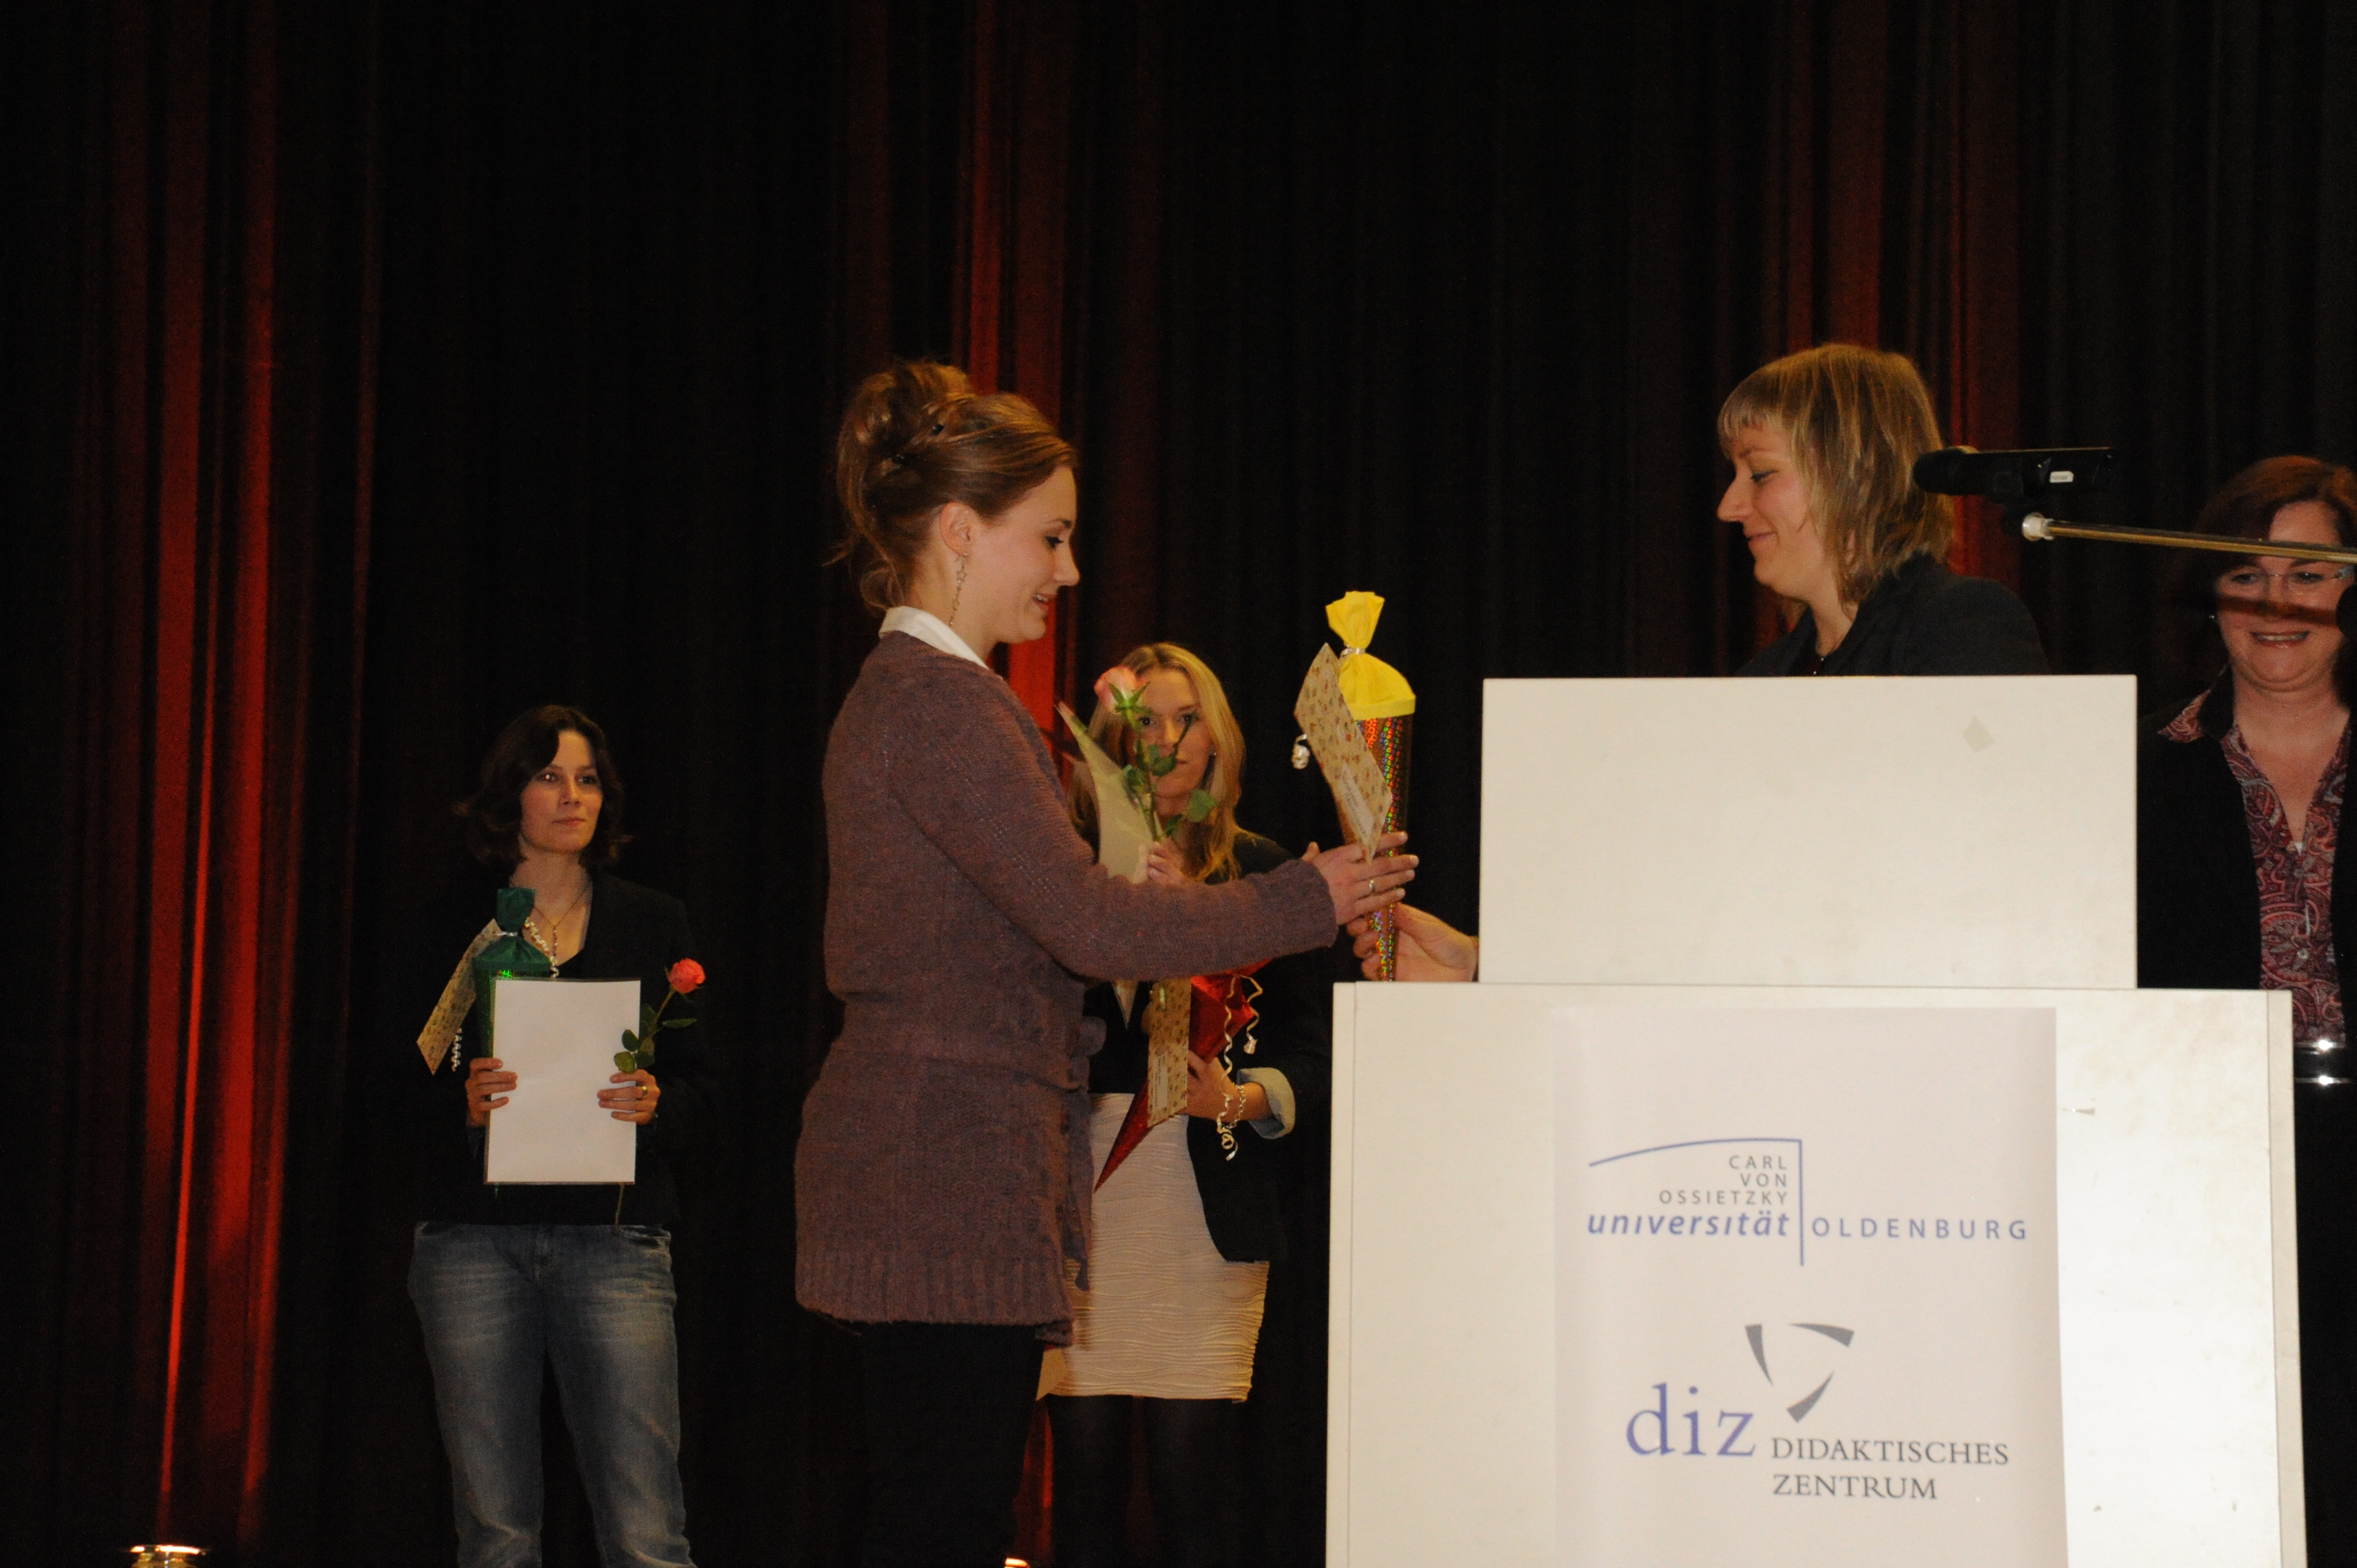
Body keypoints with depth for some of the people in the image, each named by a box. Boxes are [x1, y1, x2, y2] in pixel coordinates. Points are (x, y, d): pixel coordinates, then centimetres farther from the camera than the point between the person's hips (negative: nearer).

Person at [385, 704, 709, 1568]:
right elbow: (399, 1088, 6)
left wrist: (653, 1104, -12)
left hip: (614, 1235, 0)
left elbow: (696, 1081, 10)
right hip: (472, 1231, 0)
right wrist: (465, 1104, -14)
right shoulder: (448, 930, 10)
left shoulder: (655, 925, 12)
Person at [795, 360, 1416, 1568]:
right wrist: (1303, 902, -8)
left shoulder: (902, 696, 19)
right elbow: (1088, 924, -18)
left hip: (919, 1180, 10)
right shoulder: (941, 703, -14)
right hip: (951, 1182, -10)